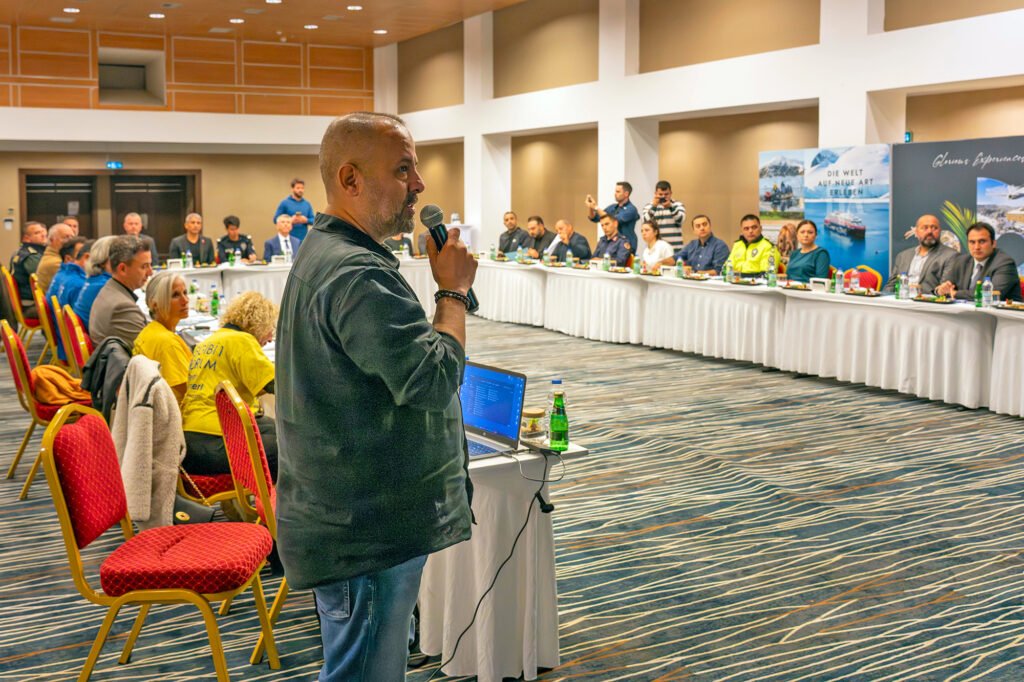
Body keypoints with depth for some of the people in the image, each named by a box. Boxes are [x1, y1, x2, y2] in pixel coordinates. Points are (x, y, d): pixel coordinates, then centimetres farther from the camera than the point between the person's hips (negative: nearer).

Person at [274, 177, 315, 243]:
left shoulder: (307, 203, 9)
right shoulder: (285, 203, -1)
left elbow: (313, 220, 10)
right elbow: (276, 219, -3)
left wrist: (306, 220, -12)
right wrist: (290, 221, -17)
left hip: (304, 239, 4)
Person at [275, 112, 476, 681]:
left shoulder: (325, 252, 13)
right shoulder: (358, 275, -24)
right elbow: (433, 379, -25)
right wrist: (454, 290, -14)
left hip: (350, 519, 11)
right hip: (367, 532, -11)